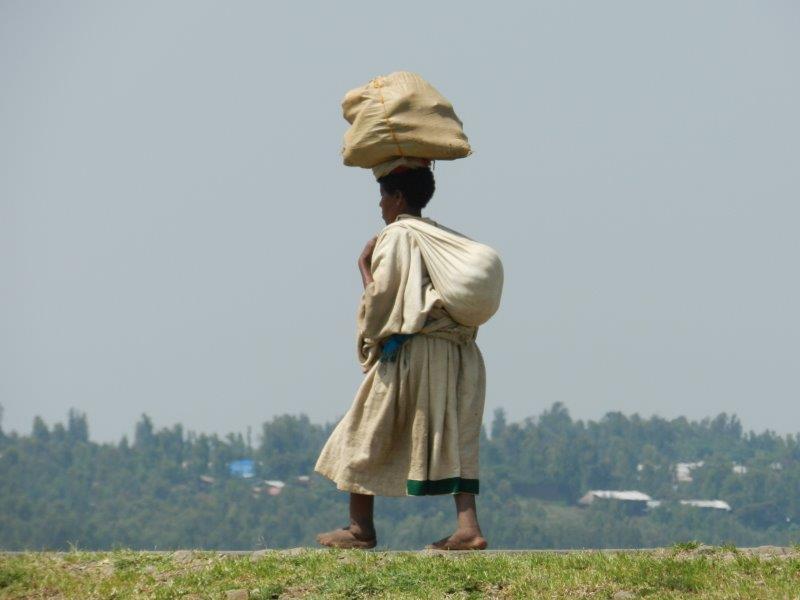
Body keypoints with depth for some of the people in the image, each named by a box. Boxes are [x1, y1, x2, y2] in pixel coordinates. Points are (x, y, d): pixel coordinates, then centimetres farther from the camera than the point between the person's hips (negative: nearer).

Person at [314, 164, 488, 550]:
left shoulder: (396, 236, -7)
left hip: (409, 353, -7)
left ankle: (360, 528, 8)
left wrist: (364, 267, 1)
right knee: (454, 439, 3)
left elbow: (381, 294, -16)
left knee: (366, 435, 6)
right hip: (457, 355, 7)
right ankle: (467, 526, -11)